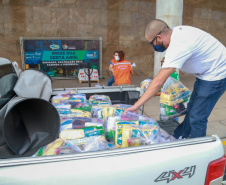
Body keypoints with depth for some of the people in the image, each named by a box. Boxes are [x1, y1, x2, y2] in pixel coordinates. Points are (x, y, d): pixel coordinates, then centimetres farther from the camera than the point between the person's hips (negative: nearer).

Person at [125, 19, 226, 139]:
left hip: (216, 74, -10)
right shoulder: (177, 31, -5)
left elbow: (158, 82, -34)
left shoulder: (178, 47, -32)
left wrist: (136, 105, -29)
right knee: (191, 110, 17)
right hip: (205, 73, 10)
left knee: (197, 118, -7)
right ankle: (178, 139, 32)